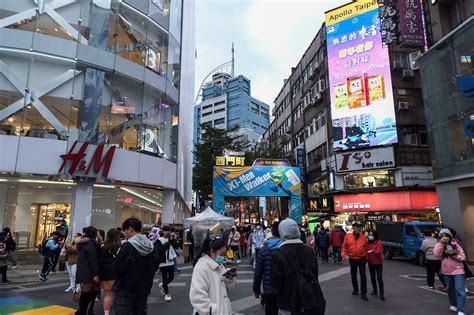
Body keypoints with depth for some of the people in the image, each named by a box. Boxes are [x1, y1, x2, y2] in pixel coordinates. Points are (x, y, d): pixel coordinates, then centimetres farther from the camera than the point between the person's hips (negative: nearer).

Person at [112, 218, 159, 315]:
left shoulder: (127, 246, -17)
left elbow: (117, 268, -15)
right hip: (143, 291, 6)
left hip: (125, 291, -5)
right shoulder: (151, 247, 2)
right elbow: (155, 268, 9)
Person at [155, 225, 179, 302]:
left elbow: (177, 246, -8)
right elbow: (158, 250, -21)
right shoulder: (159, 240, -11)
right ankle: (166, 293, 20)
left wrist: (171, 239, -16)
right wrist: (167, 244, -21)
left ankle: (163, 285, 41)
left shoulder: (172, 239, 5)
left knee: (171, 277, 13)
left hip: (171, 261, 5)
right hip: (163, 262, -5)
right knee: (165, 278, 4)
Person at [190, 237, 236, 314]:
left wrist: (230, 278, -8)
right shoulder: (202, 267, -23)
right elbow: (197, 296, -28)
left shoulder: (219, 265, 6)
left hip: (223, 311, 9)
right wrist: (212, 311, -23)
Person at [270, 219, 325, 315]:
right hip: (312, 302, 4)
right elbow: (315, 276, 5)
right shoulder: (310, 251, -3)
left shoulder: (278, 255, -18)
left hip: (289, 304, -4)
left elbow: (275, 283, -15)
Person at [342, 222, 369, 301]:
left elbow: (366, 248, 5)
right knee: (353, 275, 14)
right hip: (352, 259, 1)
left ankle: (363, 293, 0)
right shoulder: (348, 236, -5)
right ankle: (355, 289, 34)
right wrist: (344, 254, -12)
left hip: (362, 258, -1)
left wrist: (366, 258, 6)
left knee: (363, 275, -6)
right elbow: (344, 246, 0)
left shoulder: (363, 237, -2)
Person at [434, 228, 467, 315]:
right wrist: (441, 243, -25)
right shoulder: (439, 245, -2)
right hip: (446, 271, 2)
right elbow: (436, 254, -22)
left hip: (458, 270, -2)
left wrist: (454, 254, -19)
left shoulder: (455, 244, -2)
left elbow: (463, 257, -2)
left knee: (460, 290, -10)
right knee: (450, 289, 16)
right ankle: (454, 305, 36)